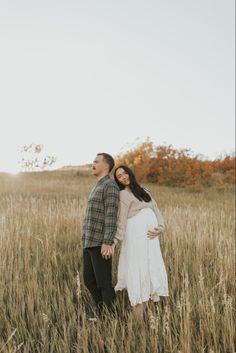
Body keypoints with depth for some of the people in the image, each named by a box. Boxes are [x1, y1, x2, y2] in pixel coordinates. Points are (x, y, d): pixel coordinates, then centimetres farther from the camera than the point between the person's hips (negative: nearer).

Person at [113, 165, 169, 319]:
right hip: (136, 234, -7)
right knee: (137, 272, -7)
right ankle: (138, 320, -4)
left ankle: (144, 315, 12)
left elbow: (156, 211, 14)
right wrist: (113, 242, -12)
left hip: (150, 237, 7)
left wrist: (160, 228, -4)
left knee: (151, 271, 5)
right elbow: (121, 221, -3)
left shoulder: (144, 191, 20)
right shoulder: (123, 194, 3)